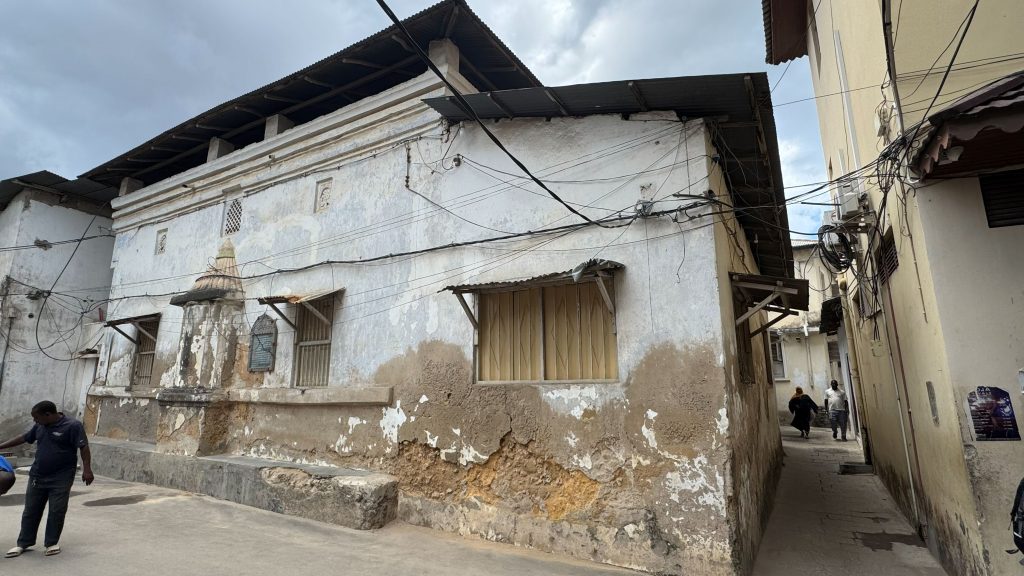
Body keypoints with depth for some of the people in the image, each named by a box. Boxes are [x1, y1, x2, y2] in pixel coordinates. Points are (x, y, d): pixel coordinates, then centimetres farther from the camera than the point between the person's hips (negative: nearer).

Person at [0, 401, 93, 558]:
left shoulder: (73, 426, -16)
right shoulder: (40, 426, 5)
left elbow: (84, 447, -18)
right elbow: (23, 438, 21)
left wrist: (87, 469, -23)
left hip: (61, 479, -6)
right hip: (37, 477, 6)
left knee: (57, 512, 2)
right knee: (31, 511, 12)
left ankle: (52, 543, 17)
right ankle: (23, 543, 26)